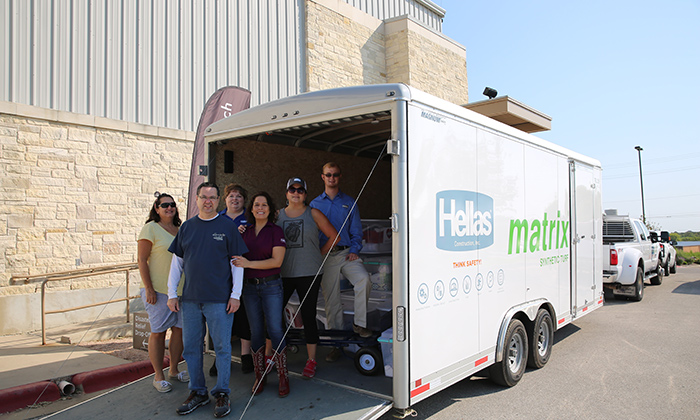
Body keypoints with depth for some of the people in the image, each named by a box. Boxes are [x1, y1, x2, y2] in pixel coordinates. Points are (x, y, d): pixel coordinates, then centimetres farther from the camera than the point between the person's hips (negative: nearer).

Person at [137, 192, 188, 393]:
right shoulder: (150, 228, -6)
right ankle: (158, 376, 14)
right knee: (158, 332, 2)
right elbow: (142, 260, -9)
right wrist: (148, 288, -15)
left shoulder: (180, 230, 12)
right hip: (159, 290, -6)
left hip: (181, 290, 6)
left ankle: (174, 370, 25)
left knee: (179, 329, 10)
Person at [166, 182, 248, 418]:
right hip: (190, 299, 4)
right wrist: (172, 294, 7)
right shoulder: (187, 227, 10)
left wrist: (235, 295, -6)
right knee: (191, 348, 11)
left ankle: (222, 393, 17)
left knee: (222, 348, 3)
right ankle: (197, 392, 26)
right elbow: (177, 262, 13)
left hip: (219, 299, -4)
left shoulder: (227, 226, 0)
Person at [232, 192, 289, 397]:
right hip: (249, 286, 4)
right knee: (256, 332, 9)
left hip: (271, 285, -4)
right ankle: (259, 376, 20)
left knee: (275, 330, -6)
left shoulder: (276, 231, -4)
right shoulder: (245, 231, 10)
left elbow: (277, 261, -13)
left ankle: (283, 377, 6)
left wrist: (248, 263, -18)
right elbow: (238, 256, 20)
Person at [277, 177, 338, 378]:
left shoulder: (313, 214, 3)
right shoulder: (278, 215, 9)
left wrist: (319, 255, 4)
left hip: (309, 273, -2)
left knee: (308, 316, 3)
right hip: (282, 273, 2)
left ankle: (311, 360, 15)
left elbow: (334, 236, 6)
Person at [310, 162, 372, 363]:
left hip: (346, 253, 0)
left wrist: (354, 250, -5)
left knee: (363, 279, -27)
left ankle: (359, 323, -10)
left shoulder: (349, 202, 11)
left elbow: (356, 230, 10)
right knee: (331, 299, 1)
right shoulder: (315, 204, 12)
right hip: (325, 255, 1)